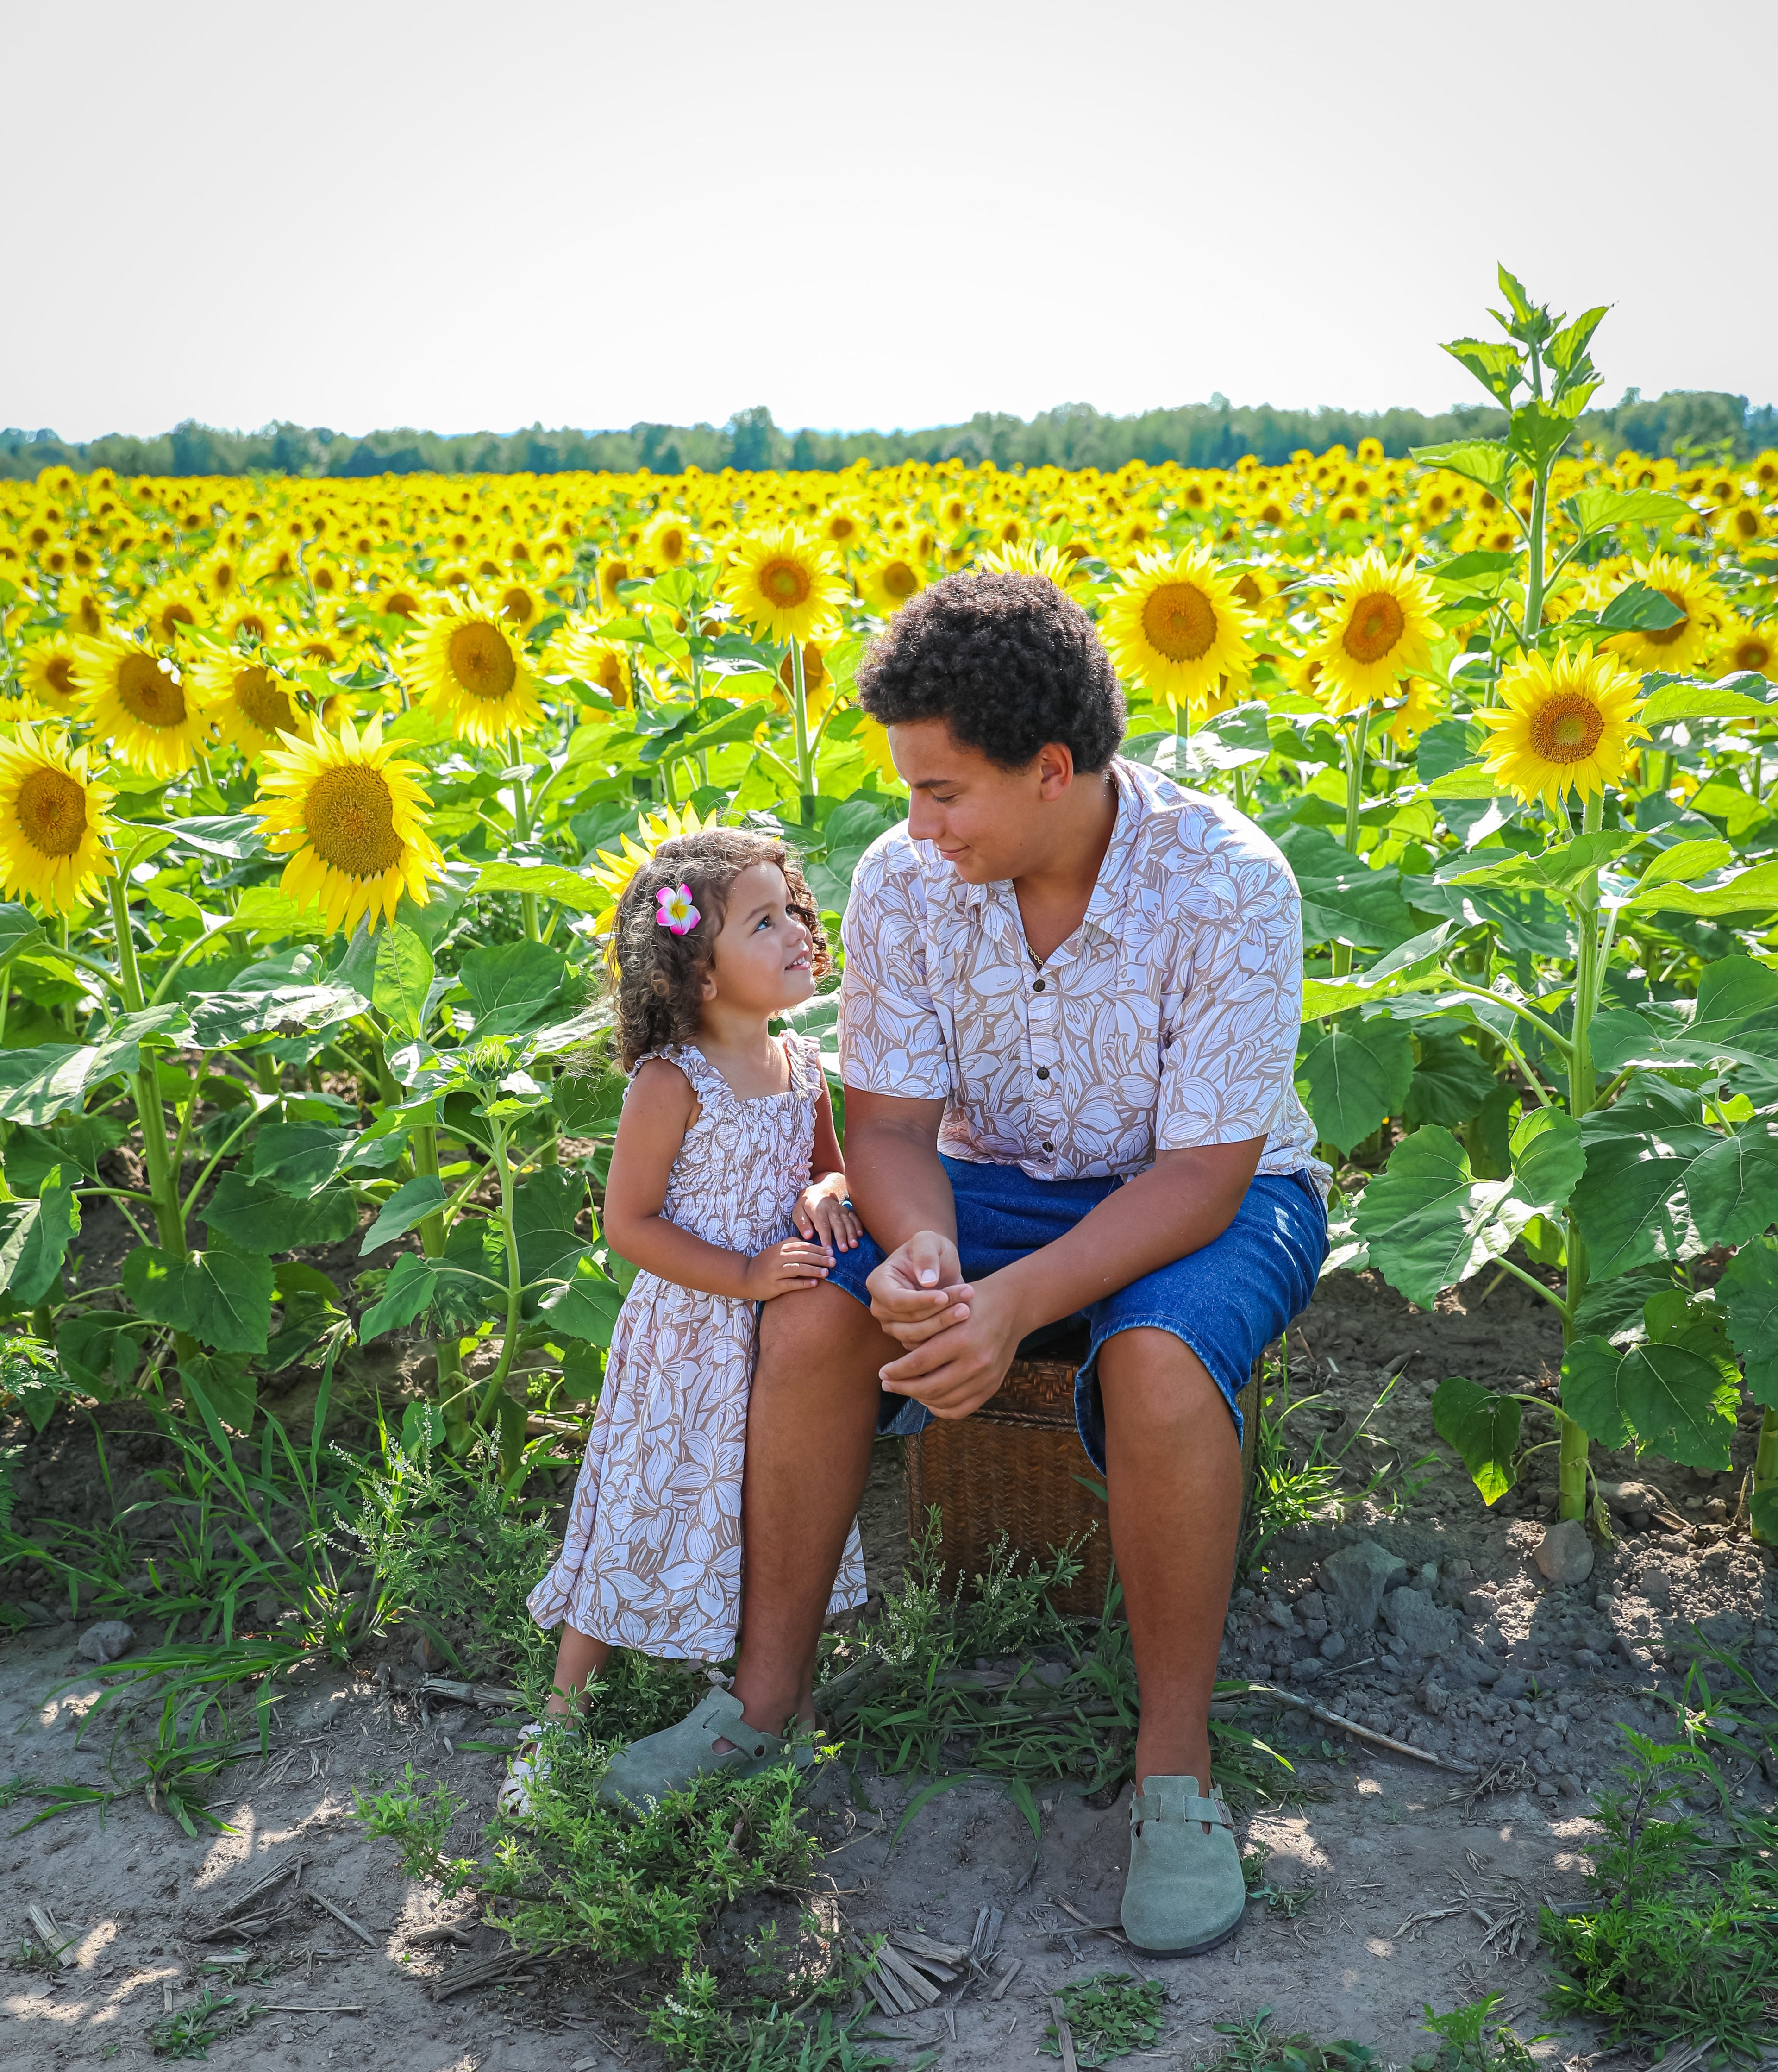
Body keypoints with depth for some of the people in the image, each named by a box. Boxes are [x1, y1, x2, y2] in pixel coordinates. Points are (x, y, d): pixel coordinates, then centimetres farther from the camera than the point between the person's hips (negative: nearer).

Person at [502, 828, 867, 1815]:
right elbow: (629, 1223, -16)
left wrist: (825, 1196, -10)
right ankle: (561, 1715, 17)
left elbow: (828, 1169, 15)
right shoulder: (671, 1084, -18)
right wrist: (747, 1276, -22)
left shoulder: (803, 1067, 1)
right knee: (645, 1520, 2)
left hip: (780, 1345, 6)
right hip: (685, 1343, -6)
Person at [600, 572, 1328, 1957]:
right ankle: (771, 1693, -3)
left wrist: (1017, 1302, -38)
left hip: (1209, 1197, -3)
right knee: (811, 1319, -23)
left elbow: (1203, 1175, -25)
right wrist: (920, 1250, -33)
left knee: (1158, 1362, -37)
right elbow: (891, 1124, -9)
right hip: (1000, 1182, 4)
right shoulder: (904, 882, -12)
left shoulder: (1229, 884, -26)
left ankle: (1177, 1767, -17)